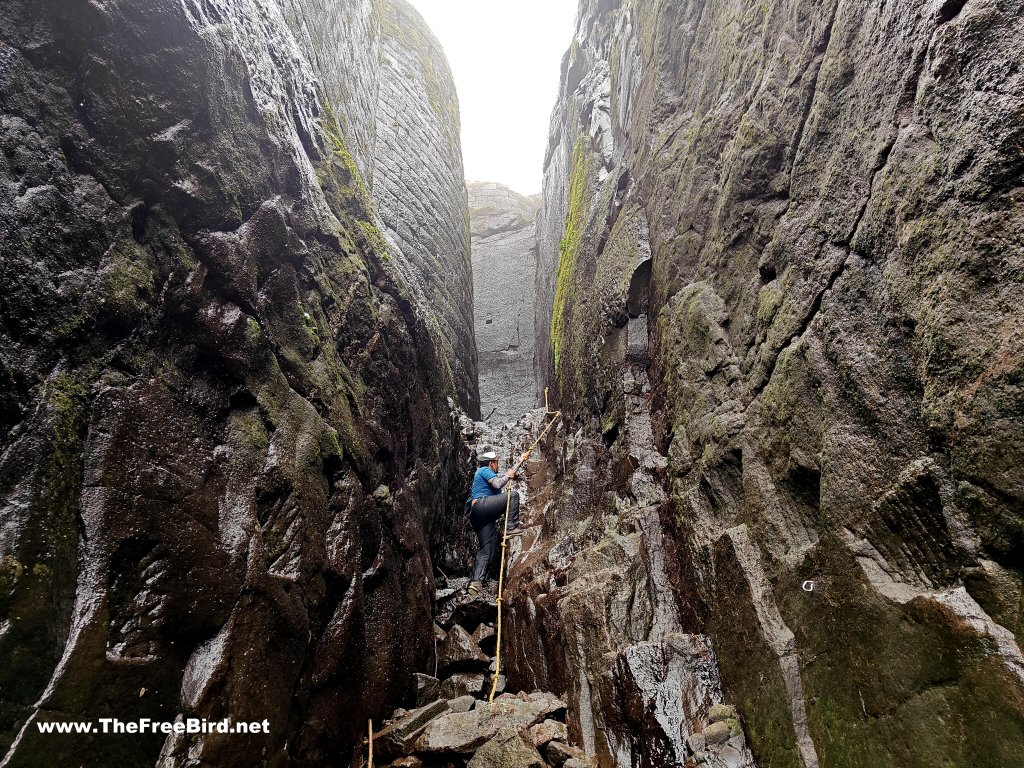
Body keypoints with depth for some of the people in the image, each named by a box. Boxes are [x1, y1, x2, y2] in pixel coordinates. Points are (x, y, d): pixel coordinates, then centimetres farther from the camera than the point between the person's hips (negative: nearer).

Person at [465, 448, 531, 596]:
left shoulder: (489, 473, 34)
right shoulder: (484, 470, 5)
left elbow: (509, 474, 42)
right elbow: (498, 484, -12)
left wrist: (521, 460, 45)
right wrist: (508, 477, 7)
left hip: (477, 516, 9)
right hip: (481, 505, -9)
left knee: (486, 550, 3)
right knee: (513, 495, -4)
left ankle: (475, 581, -6)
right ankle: (512, 527, -9)